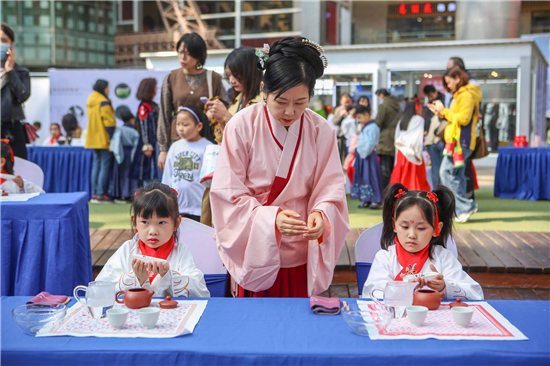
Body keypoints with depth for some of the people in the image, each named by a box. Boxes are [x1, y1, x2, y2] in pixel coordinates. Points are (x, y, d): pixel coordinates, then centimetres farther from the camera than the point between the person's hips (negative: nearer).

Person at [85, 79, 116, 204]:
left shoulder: (90, 101, 15)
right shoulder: (103, 102, -14)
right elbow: (108, 122, -18)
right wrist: (112, 138, -16)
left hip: (94, 139, 9)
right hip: (104, 140, -9)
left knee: (96, 165, 12)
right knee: (105, 166, -6)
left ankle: (94, 194, 12)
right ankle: (100, 195, -8)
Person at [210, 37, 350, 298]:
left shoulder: (320, 131, -4)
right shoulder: (242, 126, -11)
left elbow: (330, 189, -3)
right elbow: (229, 195, -12)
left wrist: (321, 214, -26)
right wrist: (271, 218, -27)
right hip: (253, 253, -2)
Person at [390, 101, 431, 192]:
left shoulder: (401, 120, 10)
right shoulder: (418, 119, -6)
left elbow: (397, 137, 10)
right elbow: (418, 138, -13)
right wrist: (418, 153, -11)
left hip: (401, 152, 5)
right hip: (412, 153, -5)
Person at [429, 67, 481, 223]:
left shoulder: (467, 95, -10)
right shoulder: (460, 94, 22)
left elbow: (463, 118, -18)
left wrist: (445, 111, -11)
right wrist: (442, 112, 11)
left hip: (461, 141, -10)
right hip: (458, 141, 10)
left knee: (446, 172, -14)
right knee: (457, 175, 7)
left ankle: (466, 205, -11)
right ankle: (462, 210, 9)